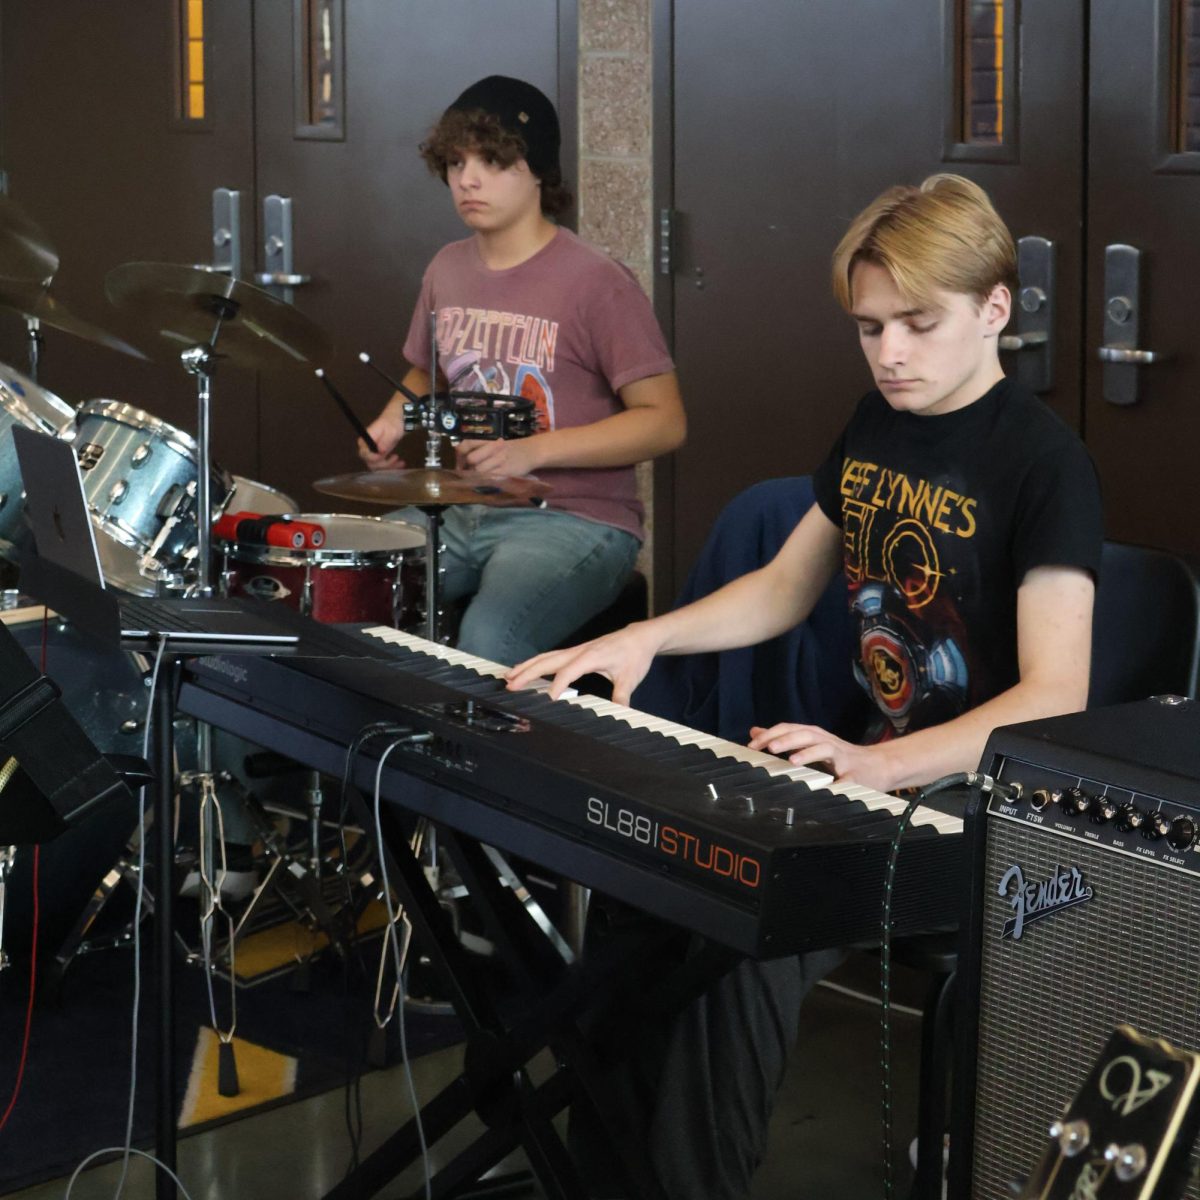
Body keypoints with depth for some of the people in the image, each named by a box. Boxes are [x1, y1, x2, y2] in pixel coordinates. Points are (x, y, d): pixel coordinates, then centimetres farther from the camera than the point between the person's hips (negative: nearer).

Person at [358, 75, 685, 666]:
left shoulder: (595, 283, -11)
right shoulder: (448, 270, 10)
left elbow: (663, 421, -12)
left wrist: (532, 451, -21)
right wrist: (394, 420, 4)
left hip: (573, 522, -6)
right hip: (462, 511, 7)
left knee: (488, 639, -33)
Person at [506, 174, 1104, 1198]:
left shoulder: (1042, 463, -14)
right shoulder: (877, 426, 10)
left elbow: (1054, 702, -23)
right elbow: (785, 588, 21)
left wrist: (876, 765, -38)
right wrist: (648, 637, 3)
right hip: (874, 771, 8)